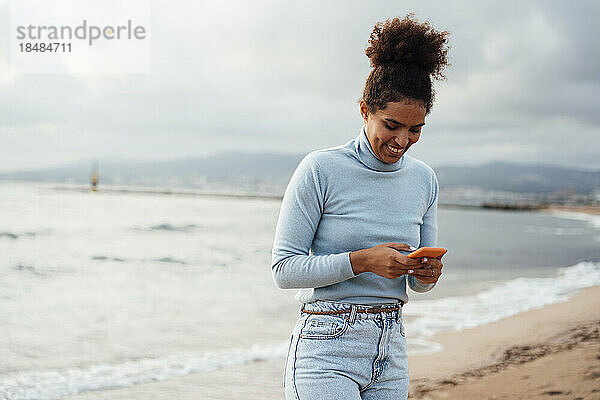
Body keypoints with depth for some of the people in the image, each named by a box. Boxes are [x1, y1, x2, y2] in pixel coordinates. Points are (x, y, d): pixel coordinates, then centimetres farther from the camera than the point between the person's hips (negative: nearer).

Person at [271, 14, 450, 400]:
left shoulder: (424, 179, 6)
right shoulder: (320, 169, -10)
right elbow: (284, 268, -9)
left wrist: (428, 274, -8)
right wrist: (362, 260, -20)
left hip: (391, 353, 6)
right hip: (326, 352, -5)